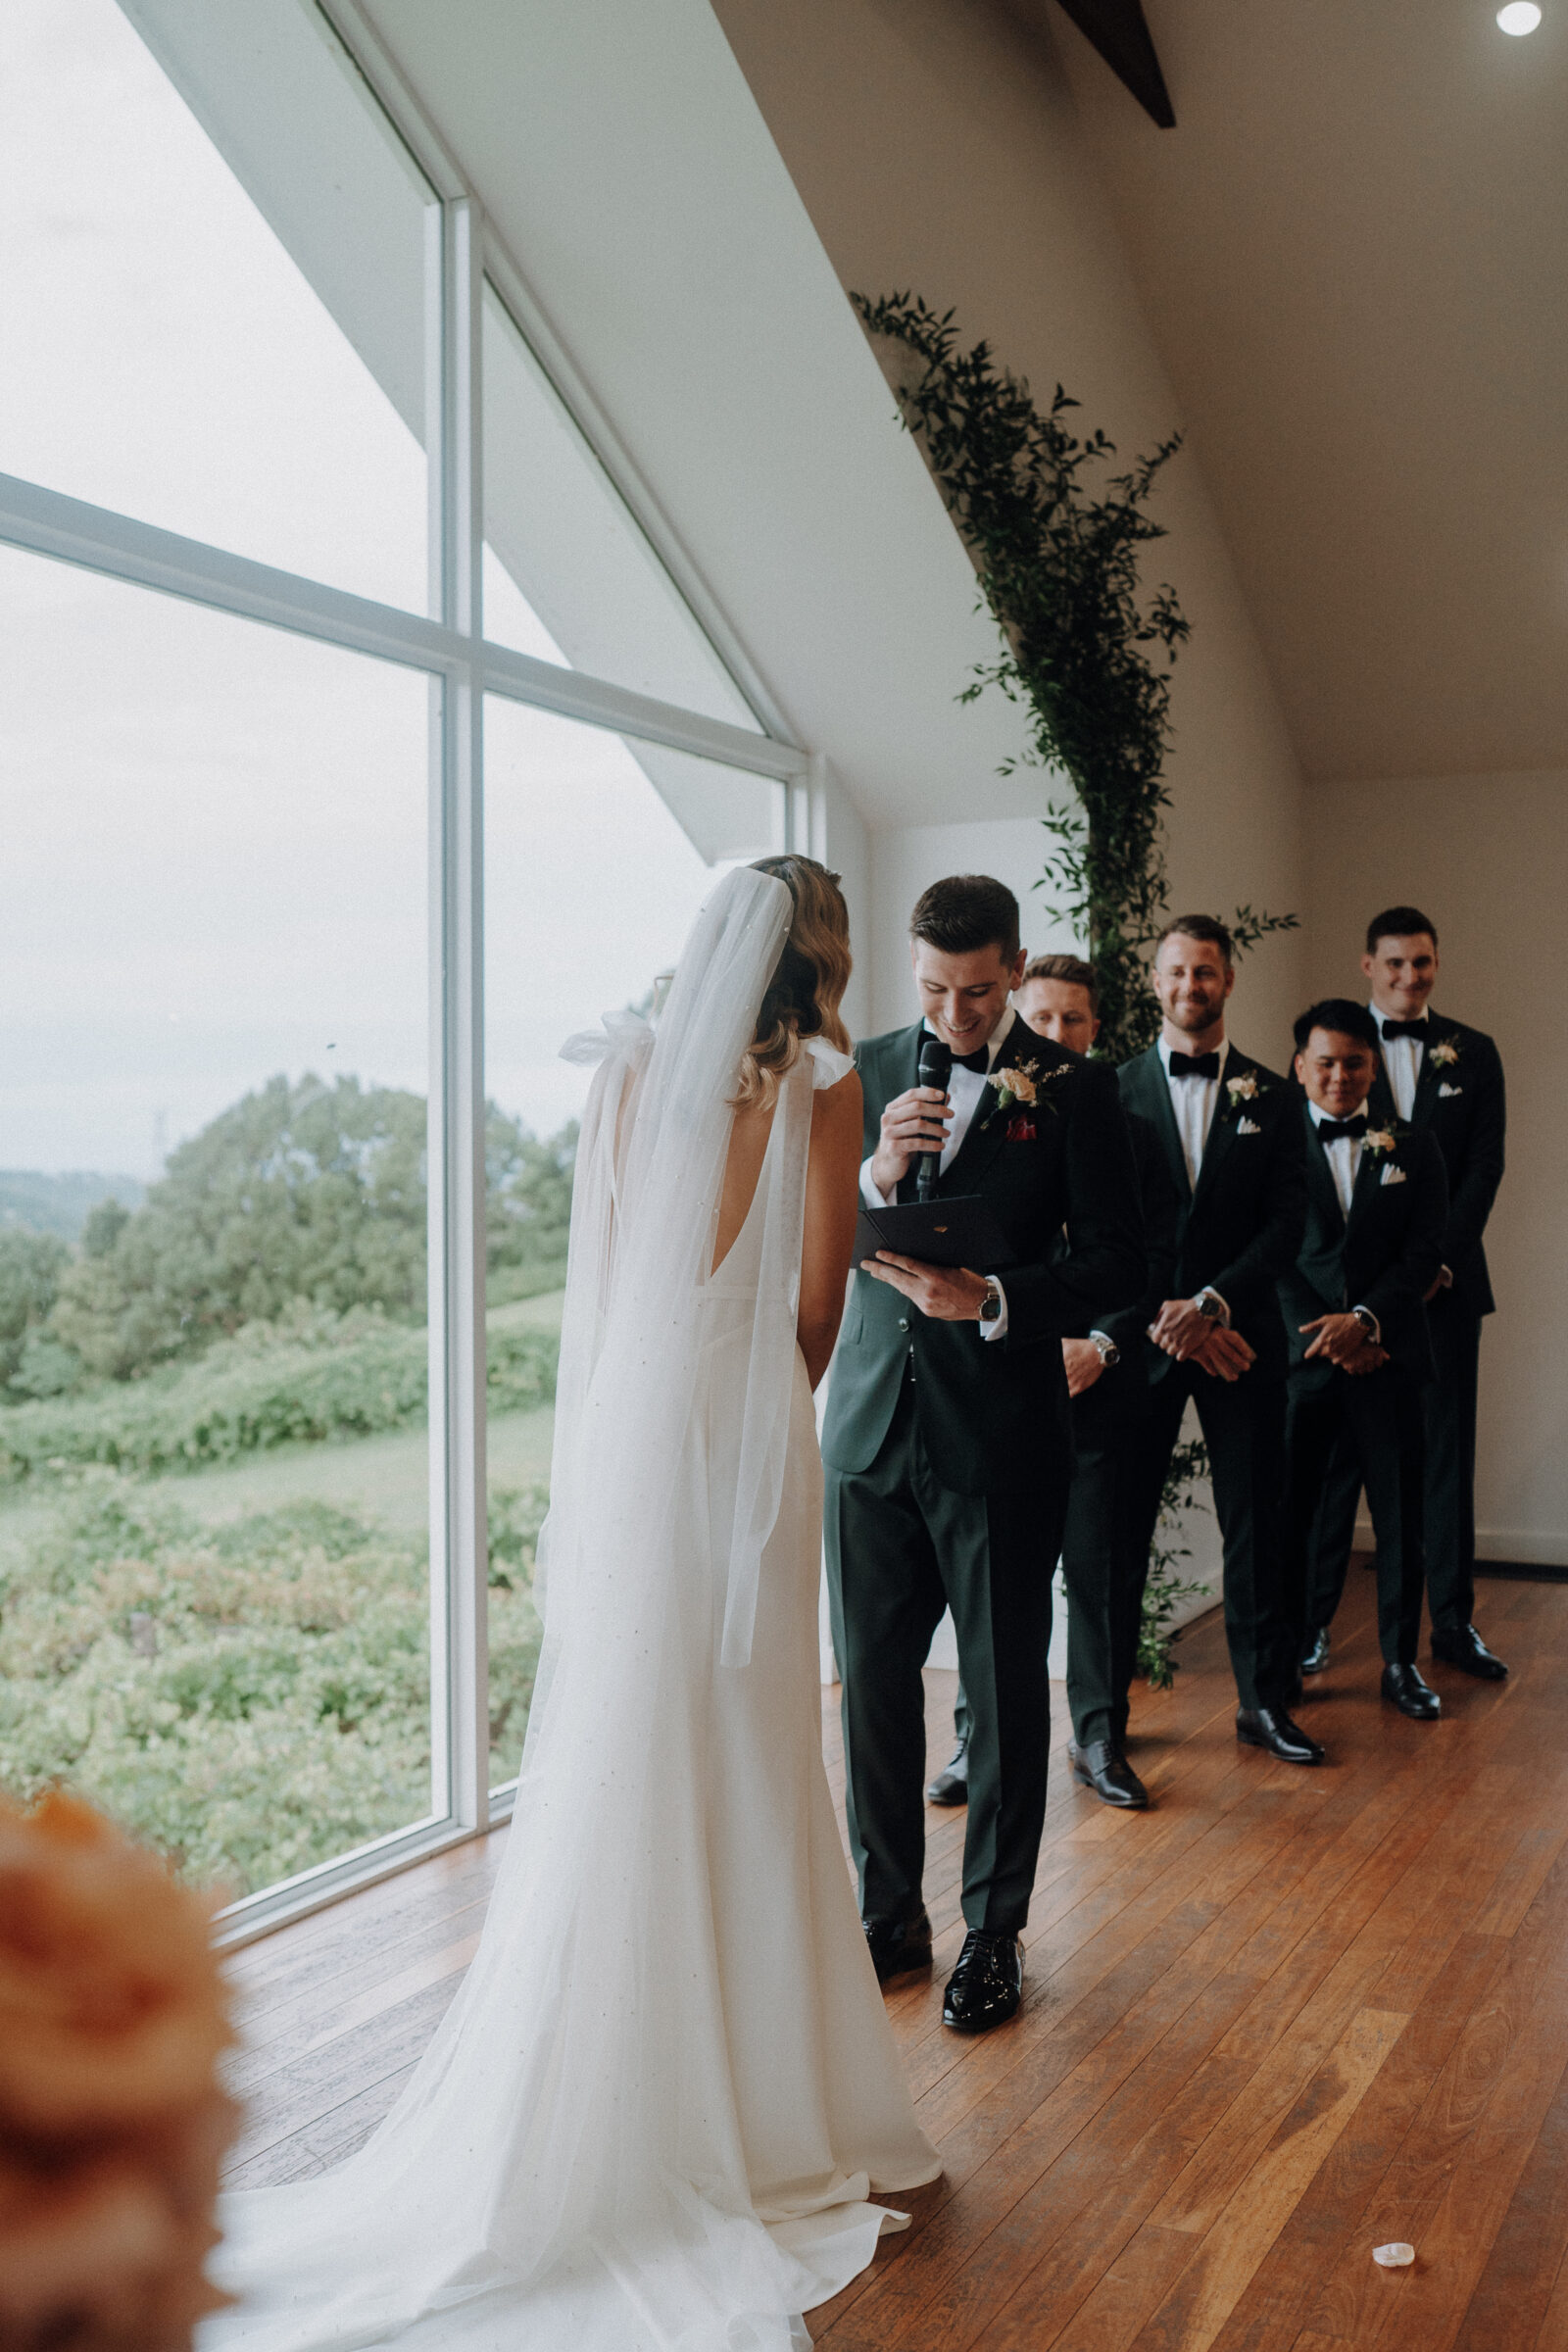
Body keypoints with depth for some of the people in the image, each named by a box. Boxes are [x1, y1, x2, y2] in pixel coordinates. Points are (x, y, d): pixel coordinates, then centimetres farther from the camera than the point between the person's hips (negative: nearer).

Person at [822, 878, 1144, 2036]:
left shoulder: (1074, 1089, -3)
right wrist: (876, 1175, -16)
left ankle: (994, 1930, 23)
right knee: (873, 1680, 10)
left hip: (1001, 1440, -3)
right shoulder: (865, 1072, 6)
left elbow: (1118, 1260, -4)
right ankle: (890, 1915, 27)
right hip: (872, 1428, 3)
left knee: (1004, 1690, 7)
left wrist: (995, 1300, -19)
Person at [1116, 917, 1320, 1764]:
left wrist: (1213, 1303, -13)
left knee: (1256, 1526, 6)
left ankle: (1265, 1700, 18)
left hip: (1240, 1336, 1)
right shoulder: (1117, 1089, 5)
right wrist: (1162, 1316, -11)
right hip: (1142, 1336, -1)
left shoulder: (1271, 1098, 8)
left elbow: (1286, 1223, 0)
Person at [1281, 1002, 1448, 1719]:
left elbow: (1425, 1250, 2)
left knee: (1400, 1516, 5)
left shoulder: (1413, 1148, 10)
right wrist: (1320, 1335, -11)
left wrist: (1365, 1320, -13)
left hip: (1387, 1358, 1)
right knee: (1289, 1511, 3)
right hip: (1299, 1358, -1)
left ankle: (1400, 1662, 19)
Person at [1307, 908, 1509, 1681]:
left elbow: (1485, 1166, 4)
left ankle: (1453, 1622, 15)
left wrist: (1442, 1257, -8)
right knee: (1336, 1450, 0)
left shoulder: (1472, 1053, 10)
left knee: (1448, 1449, 6)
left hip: (1444, 1280, 2)